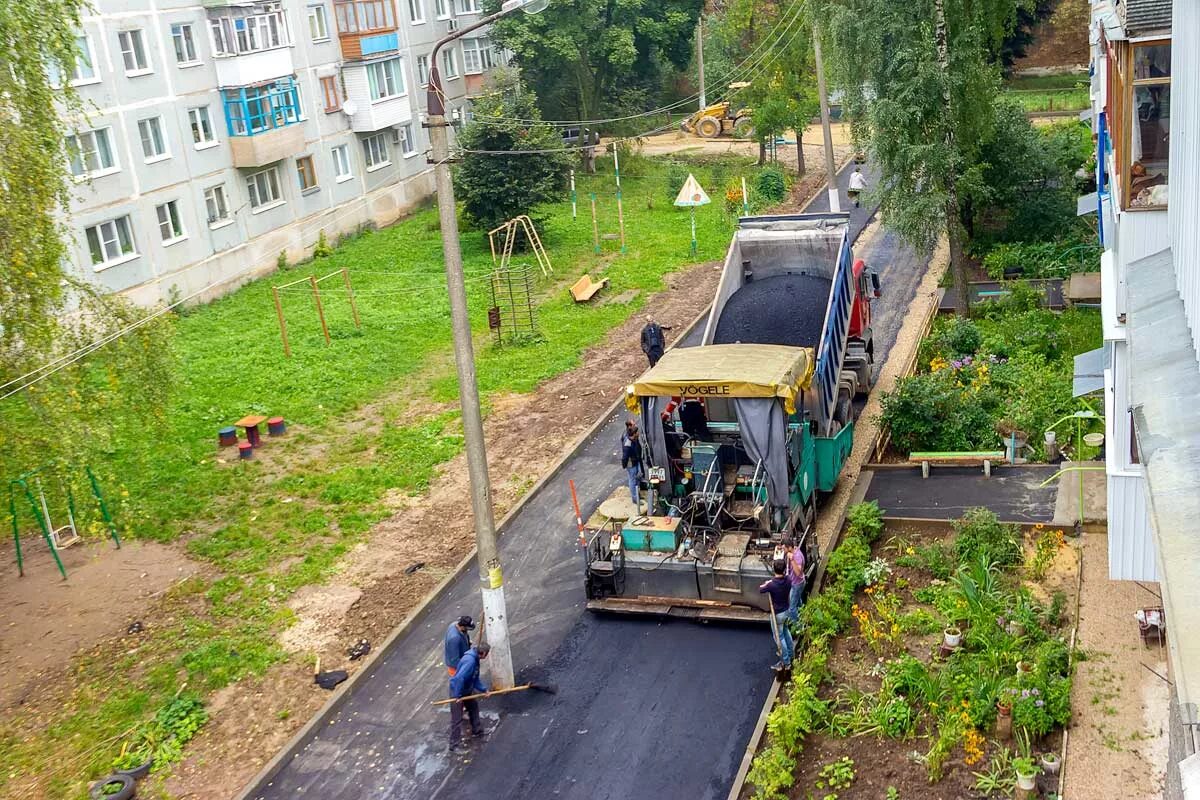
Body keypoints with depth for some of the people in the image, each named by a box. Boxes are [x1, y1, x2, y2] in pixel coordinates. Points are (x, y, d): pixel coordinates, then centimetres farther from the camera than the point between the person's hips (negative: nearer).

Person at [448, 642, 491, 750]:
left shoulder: (475, 659, -1)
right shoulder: (470, 660, -33)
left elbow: (475, 678, 11)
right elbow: (459, 678, -38)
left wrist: (484, 689, 5)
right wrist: (458, 696, -29)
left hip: (467, 690, 10)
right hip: (457, 692, -10)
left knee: (474, 707, 25)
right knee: (457, 719, -1)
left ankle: (477, 730, 43)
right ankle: (455, 744, 9)